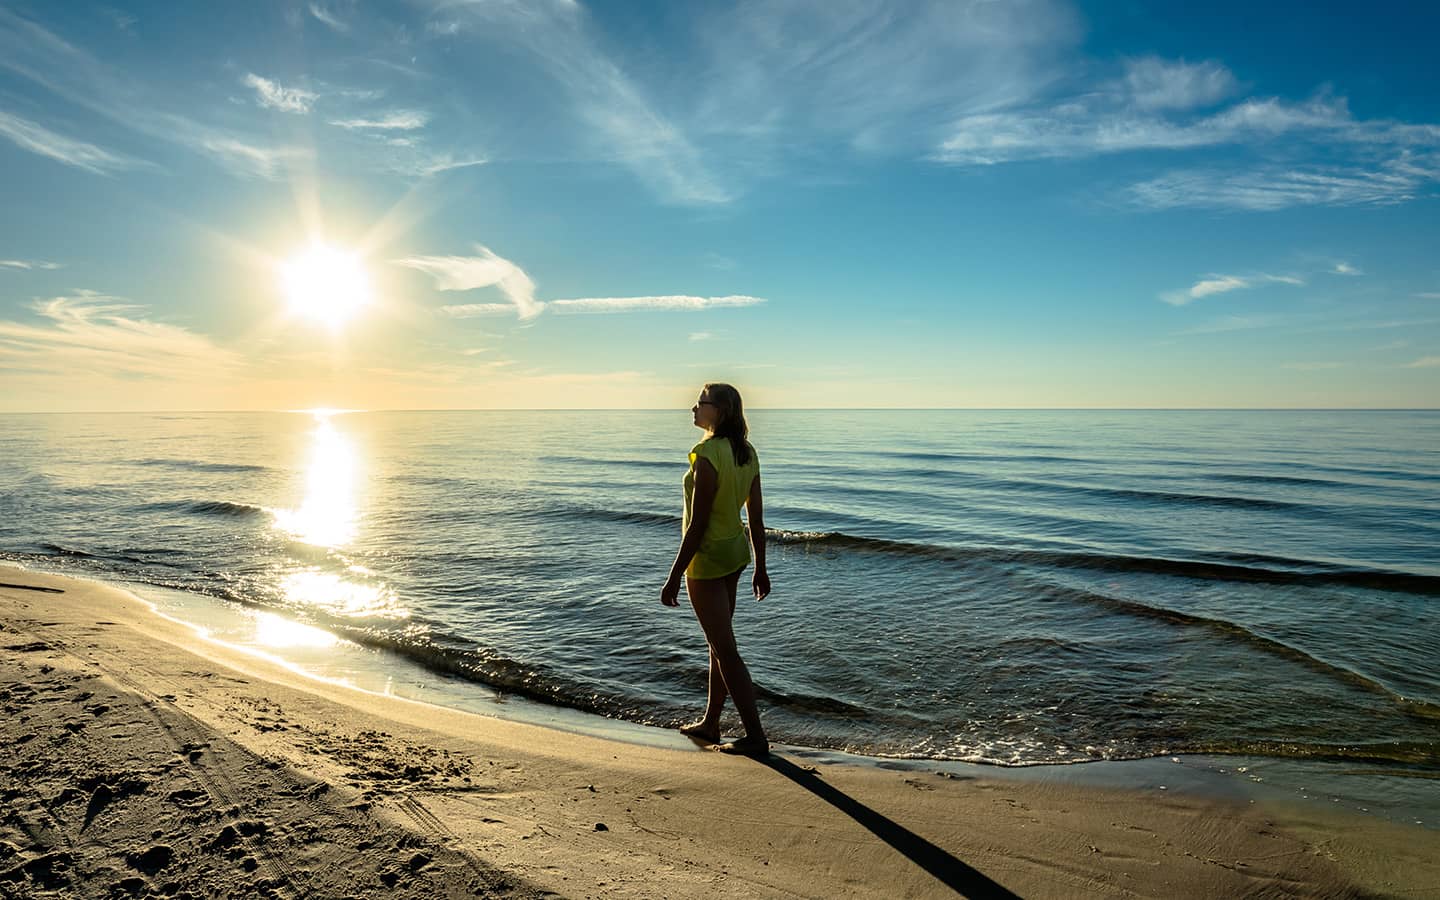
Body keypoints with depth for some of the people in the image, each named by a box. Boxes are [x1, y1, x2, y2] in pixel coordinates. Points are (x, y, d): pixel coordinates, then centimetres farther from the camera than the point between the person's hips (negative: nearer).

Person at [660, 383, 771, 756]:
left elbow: (697, 526, -22)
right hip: (736, 552, 9)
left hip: (707, 559, -9)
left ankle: (755, 737, 10)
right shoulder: (746, 453, 2)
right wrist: (760, 568, 15)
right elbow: (756, 517, 7)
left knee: (725, 649, 2)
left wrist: (674, 578, -15)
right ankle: (710, 724, 34)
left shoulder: (707, 456, -23)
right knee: (718, 642, 20)